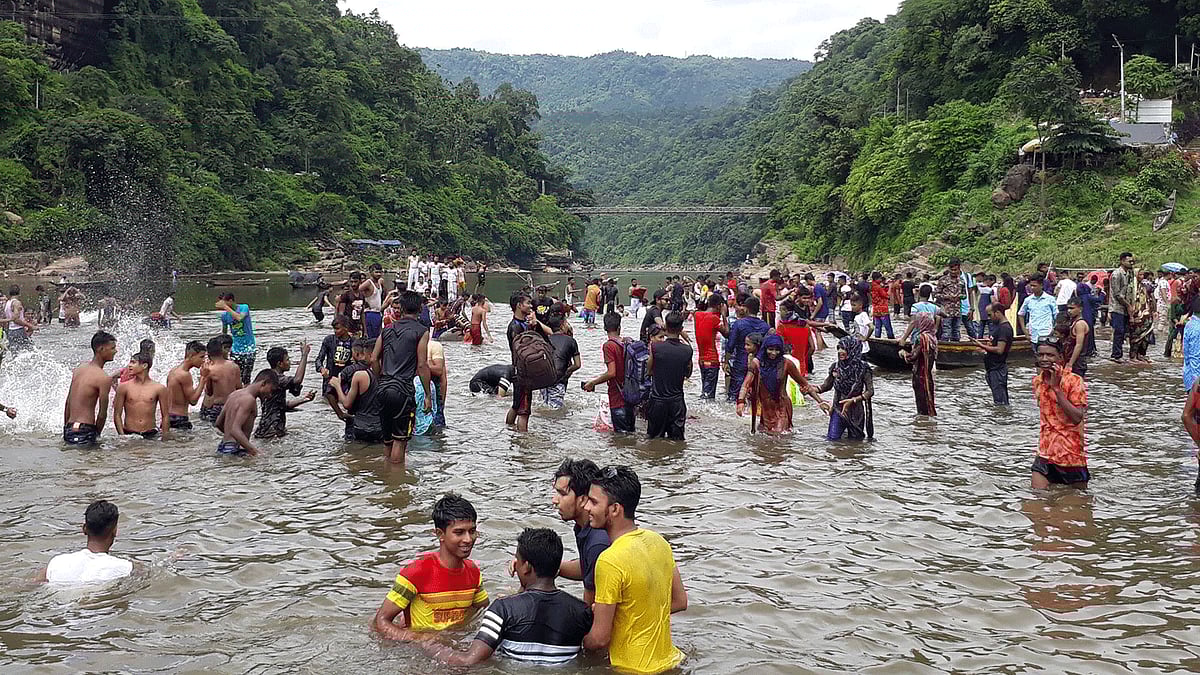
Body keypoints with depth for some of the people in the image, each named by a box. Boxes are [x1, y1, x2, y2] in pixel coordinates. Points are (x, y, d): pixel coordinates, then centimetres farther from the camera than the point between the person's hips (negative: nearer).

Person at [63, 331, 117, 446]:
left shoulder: (78, 370, 13)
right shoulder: (104, 378, -12)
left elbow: (67, 405, 18)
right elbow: (102, 414, -9)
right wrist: (96, 435, 6)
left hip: (69, 429, 8)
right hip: (83, 432, -8)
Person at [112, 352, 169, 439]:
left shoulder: (159, 389, 3)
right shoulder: (124, 387, 4)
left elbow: (165, 416, 7)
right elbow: (117, 415, 4)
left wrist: (164, 438, 1)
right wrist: (122, 435, -6)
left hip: (150, 435, 0)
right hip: (129, 435, 0)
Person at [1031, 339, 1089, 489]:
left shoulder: (1074, 381, -15)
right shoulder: (1037, 381, 5)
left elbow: (1077, 418, -26)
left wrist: (1056, 387, -27)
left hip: (1072, 454, -5)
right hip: (1045, 452, 5)